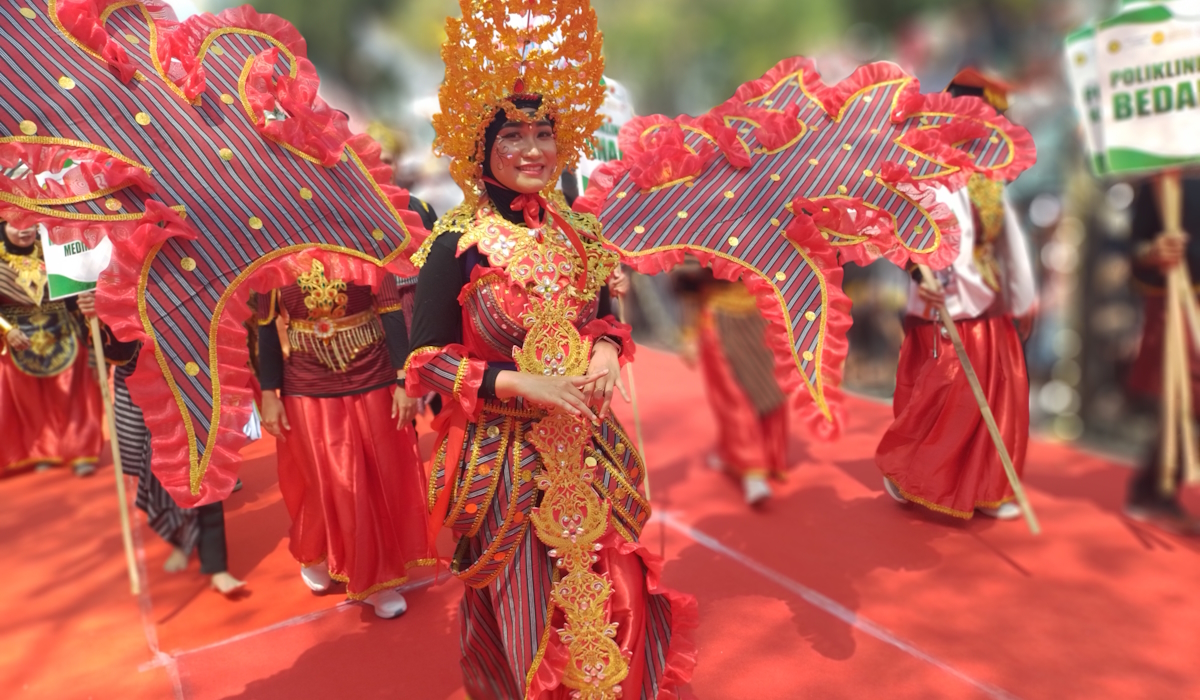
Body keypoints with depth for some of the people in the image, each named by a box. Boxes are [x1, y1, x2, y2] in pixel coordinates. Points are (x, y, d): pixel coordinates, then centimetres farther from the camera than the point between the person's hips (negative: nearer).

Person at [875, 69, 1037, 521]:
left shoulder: (987, 174, 15)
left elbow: (1009, 236, 18)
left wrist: (1024, 294, 18)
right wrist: (921, 269, -40)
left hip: (990, 303, 7)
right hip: (949, 302, -7)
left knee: (1001, 398, 8)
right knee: (948, 397, -4)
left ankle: (984, 489, 19)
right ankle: (901, 469, 16)